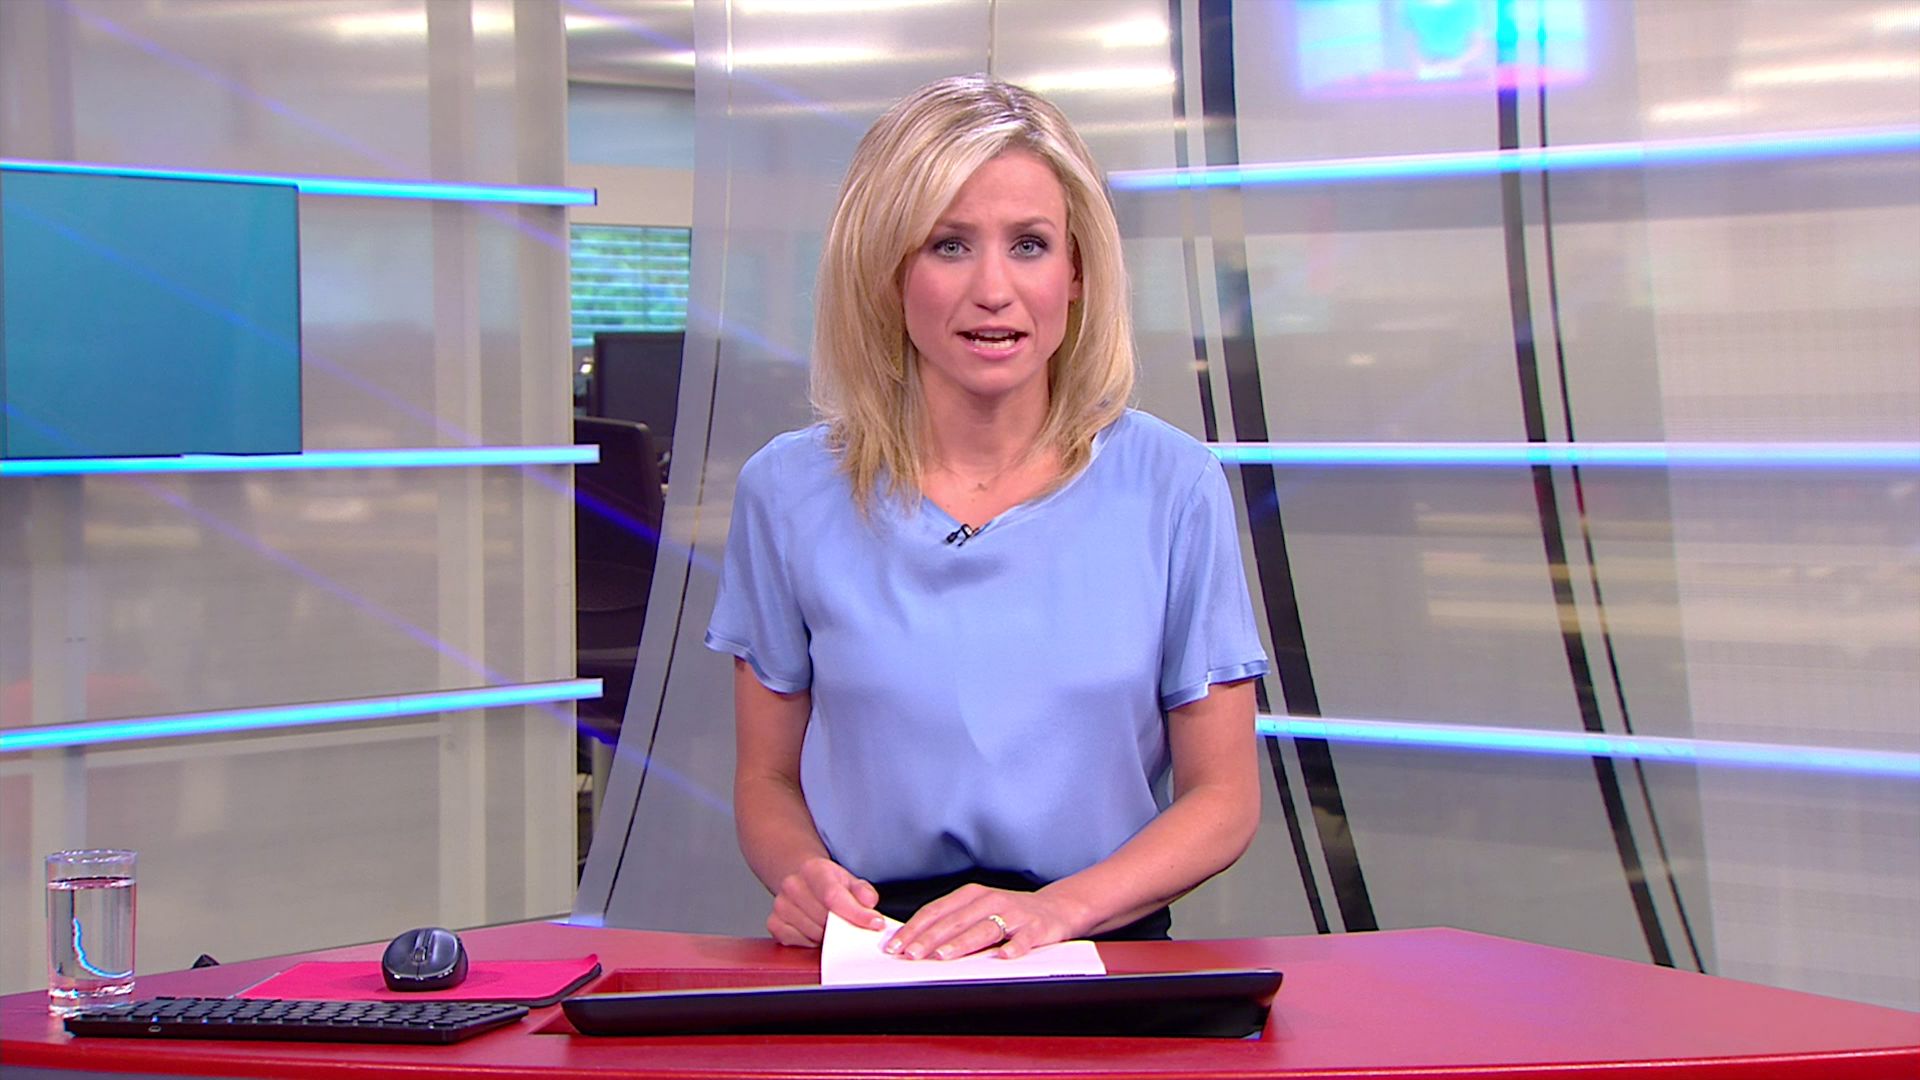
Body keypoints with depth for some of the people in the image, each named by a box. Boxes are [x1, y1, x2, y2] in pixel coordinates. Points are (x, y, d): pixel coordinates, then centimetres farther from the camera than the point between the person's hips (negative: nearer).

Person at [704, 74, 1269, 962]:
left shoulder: (1172, 486, 3)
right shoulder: (787, 490, 5)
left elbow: (1223, 798, 6)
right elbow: (767, 782, 13)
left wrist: (1059, 906, -12)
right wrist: (804, 880, -10)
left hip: (1104, 952, -1)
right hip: (869, 953, 2)